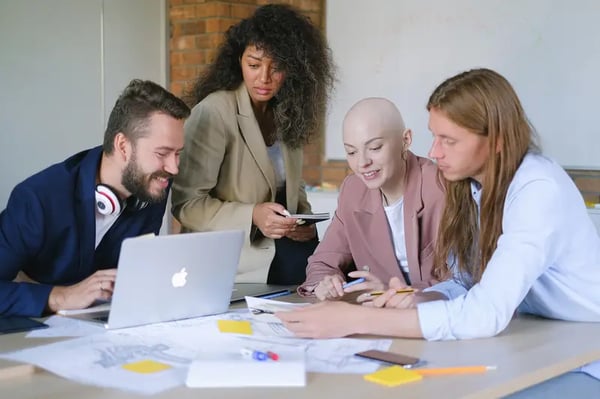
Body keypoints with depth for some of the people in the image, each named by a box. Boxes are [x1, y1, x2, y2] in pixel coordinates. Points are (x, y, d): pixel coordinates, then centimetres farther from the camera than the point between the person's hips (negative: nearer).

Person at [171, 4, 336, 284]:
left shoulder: (286, 114, 10)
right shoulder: (214, 112, -11)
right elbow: (186, 203, -12)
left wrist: (304, 218, 0)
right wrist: (252, 216, -25)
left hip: (284, 247, 6)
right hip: (234, 259, -6)